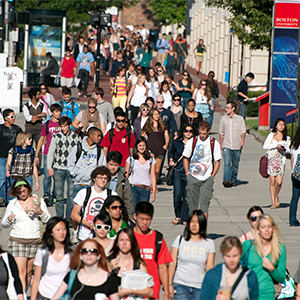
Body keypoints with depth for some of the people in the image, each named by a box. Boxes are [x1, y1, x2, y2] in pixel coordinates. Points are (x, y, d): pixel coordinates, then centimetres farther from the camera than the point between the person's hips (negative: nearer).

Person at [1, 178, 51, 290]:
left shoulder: (38, 200, 7)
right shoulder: (12, 204, 6)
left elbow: (48, 220, 8)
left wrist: (41, 212, -11)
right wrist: (9, 219, -11)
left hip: (34, 241, 2)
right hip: (17, 241, -2)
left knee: (28, 271, 6)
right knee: (20, 271, -13)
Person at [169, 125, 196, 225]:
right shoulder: (176, 142, 6)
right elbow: (171, 152, 25)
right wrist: (171, 161, 8)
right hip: (178, 172, 1)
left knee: (187, 197, 0)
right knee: (177, 195, -6)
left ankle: (184, 218, 13)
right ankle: (177, 216, 15)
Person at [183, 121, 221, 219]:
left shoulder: (214, 143, 0)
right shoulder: (192, 142, 3)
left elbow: (217, 161, 5)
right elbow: (185, 158, 11)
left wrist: (213, 175, -2)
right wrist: (187, 173, 3)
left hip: (207, 178, -1)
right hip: (193, 176, 1)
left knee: (205, 201, -10)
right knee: (192, 200, 4)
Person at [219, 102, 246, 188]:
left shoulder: (240, 119, 5)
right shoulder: (223, 119, 12)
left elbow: (243, 130, 3)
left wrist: (242, 139, -14)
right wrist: (221, 143, 16)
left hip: (237, 145, 0)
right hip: (226, 145, 0)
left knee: (235, 164, 7)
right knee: (227, 163, -15)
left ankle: (234, 180, 20)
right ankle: (227, 180, -25)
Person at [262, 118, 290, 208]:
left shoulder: (287, 138, 11)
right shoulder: (271, 135, 8)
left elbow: (288, 149, 14)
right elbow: (265, 146, 1)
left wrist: (284, 149, -8)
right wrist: (276, 145, -10)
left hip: (281, 160, 0)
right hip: (271, 159, 0)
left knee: (279, 182, -11)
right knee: (272, 182, -2)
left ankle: (276, 197, 17)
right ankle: (273, 202, 5)